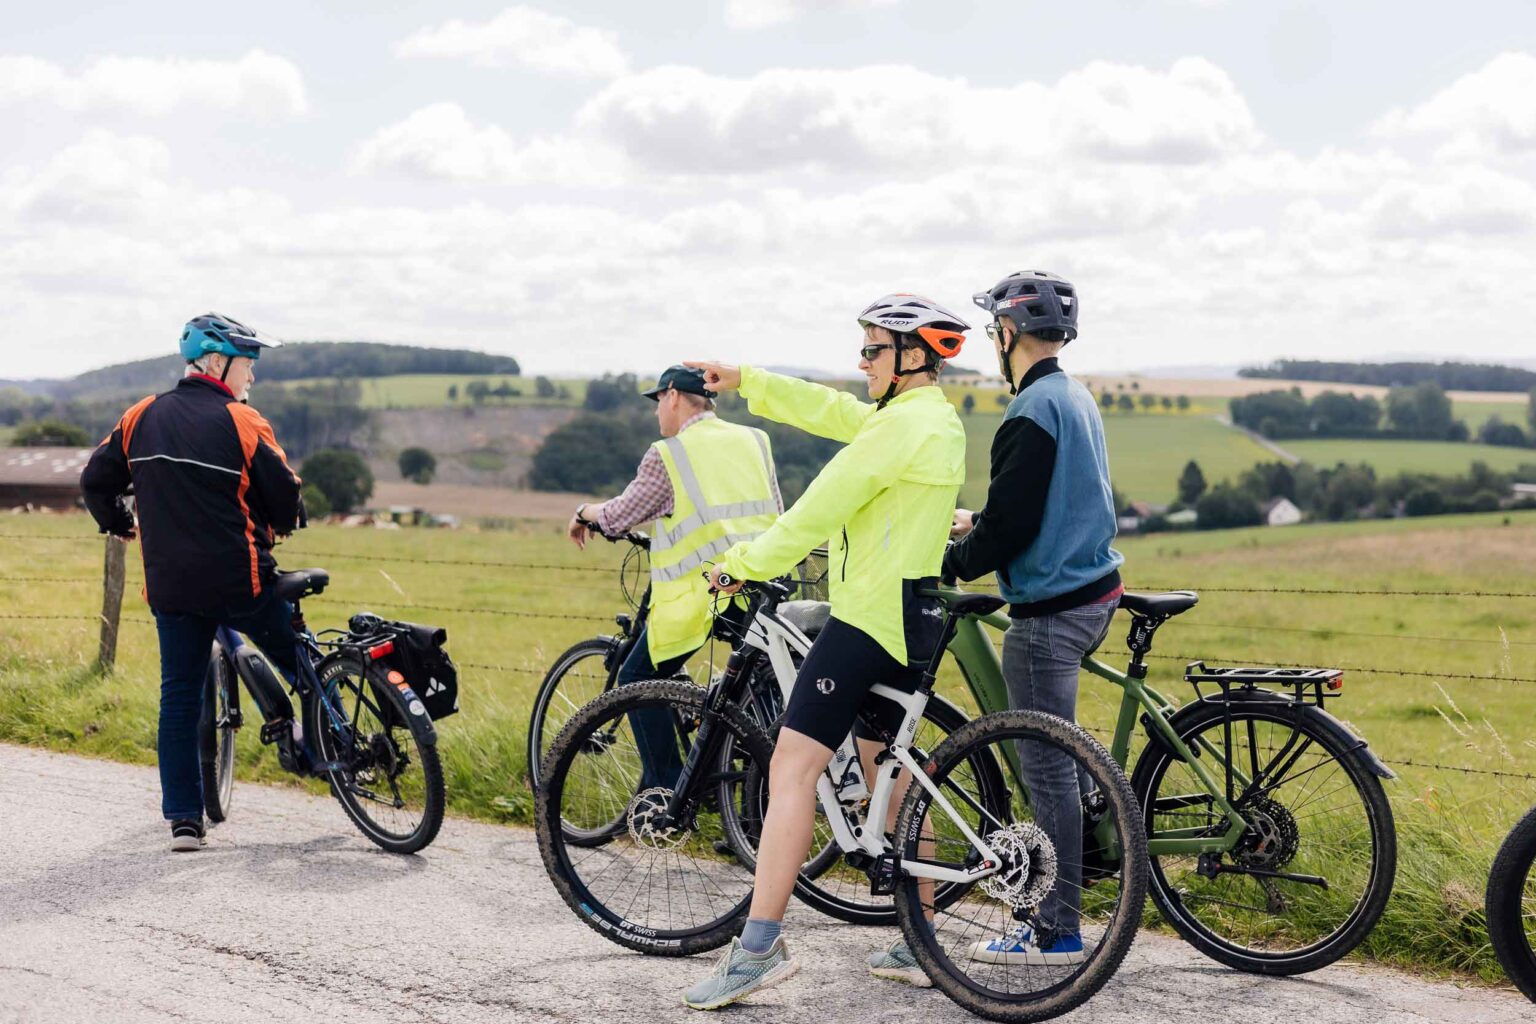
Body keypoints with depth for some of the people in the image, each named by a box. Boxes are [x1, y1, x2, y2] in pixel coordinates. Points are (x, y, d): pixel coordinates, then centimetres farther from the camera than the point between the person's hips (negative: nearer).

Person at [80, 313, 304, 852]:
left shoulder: (140, 418, 6)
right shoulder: (241, 422, -10)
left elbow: (95, 480, 13)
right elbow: (285, 498, -8)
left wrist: (120, 525, 31)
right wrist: (280, 524, 15)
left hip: (169, 586, 5)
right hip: (239, 581, -5)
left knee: (179, 697, 9)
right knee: (299, 660, 16)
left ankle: (184, 818, 9)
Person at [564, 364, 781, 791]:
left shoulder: (667, 455, -2)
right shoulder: (755, 441, 13)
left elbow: (619, 517, 5)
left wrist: (583, 513, 25)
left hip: (699, 591, -5)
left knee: (639, 677, 9)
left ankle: (667, 789, 5)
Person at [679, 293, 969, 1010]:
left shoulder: (902, 424, -15)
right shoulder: (939, 421, 15)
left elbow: (821, 507, -16)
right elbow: (830, 411, 22)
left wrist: (745, 563, -6)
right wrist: (744, 379, 23)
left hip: (870, 614, -11)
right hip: (912, 619, 11)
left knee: (792, 766, -13)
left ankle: (759, 949, -16)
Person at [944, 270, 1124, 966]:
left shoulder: (1032, 412, -18)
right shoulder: (1078, 400, 13)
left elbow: (1010, 525, -21)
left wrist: (951, 563, -6)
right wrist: (979, 524, 23)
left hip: (1049, 610, -10)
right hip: (1090, 594, 10)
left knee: (1047, 767, -4)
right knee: (1055, 761, 19)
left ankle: (1058, 933, 2)